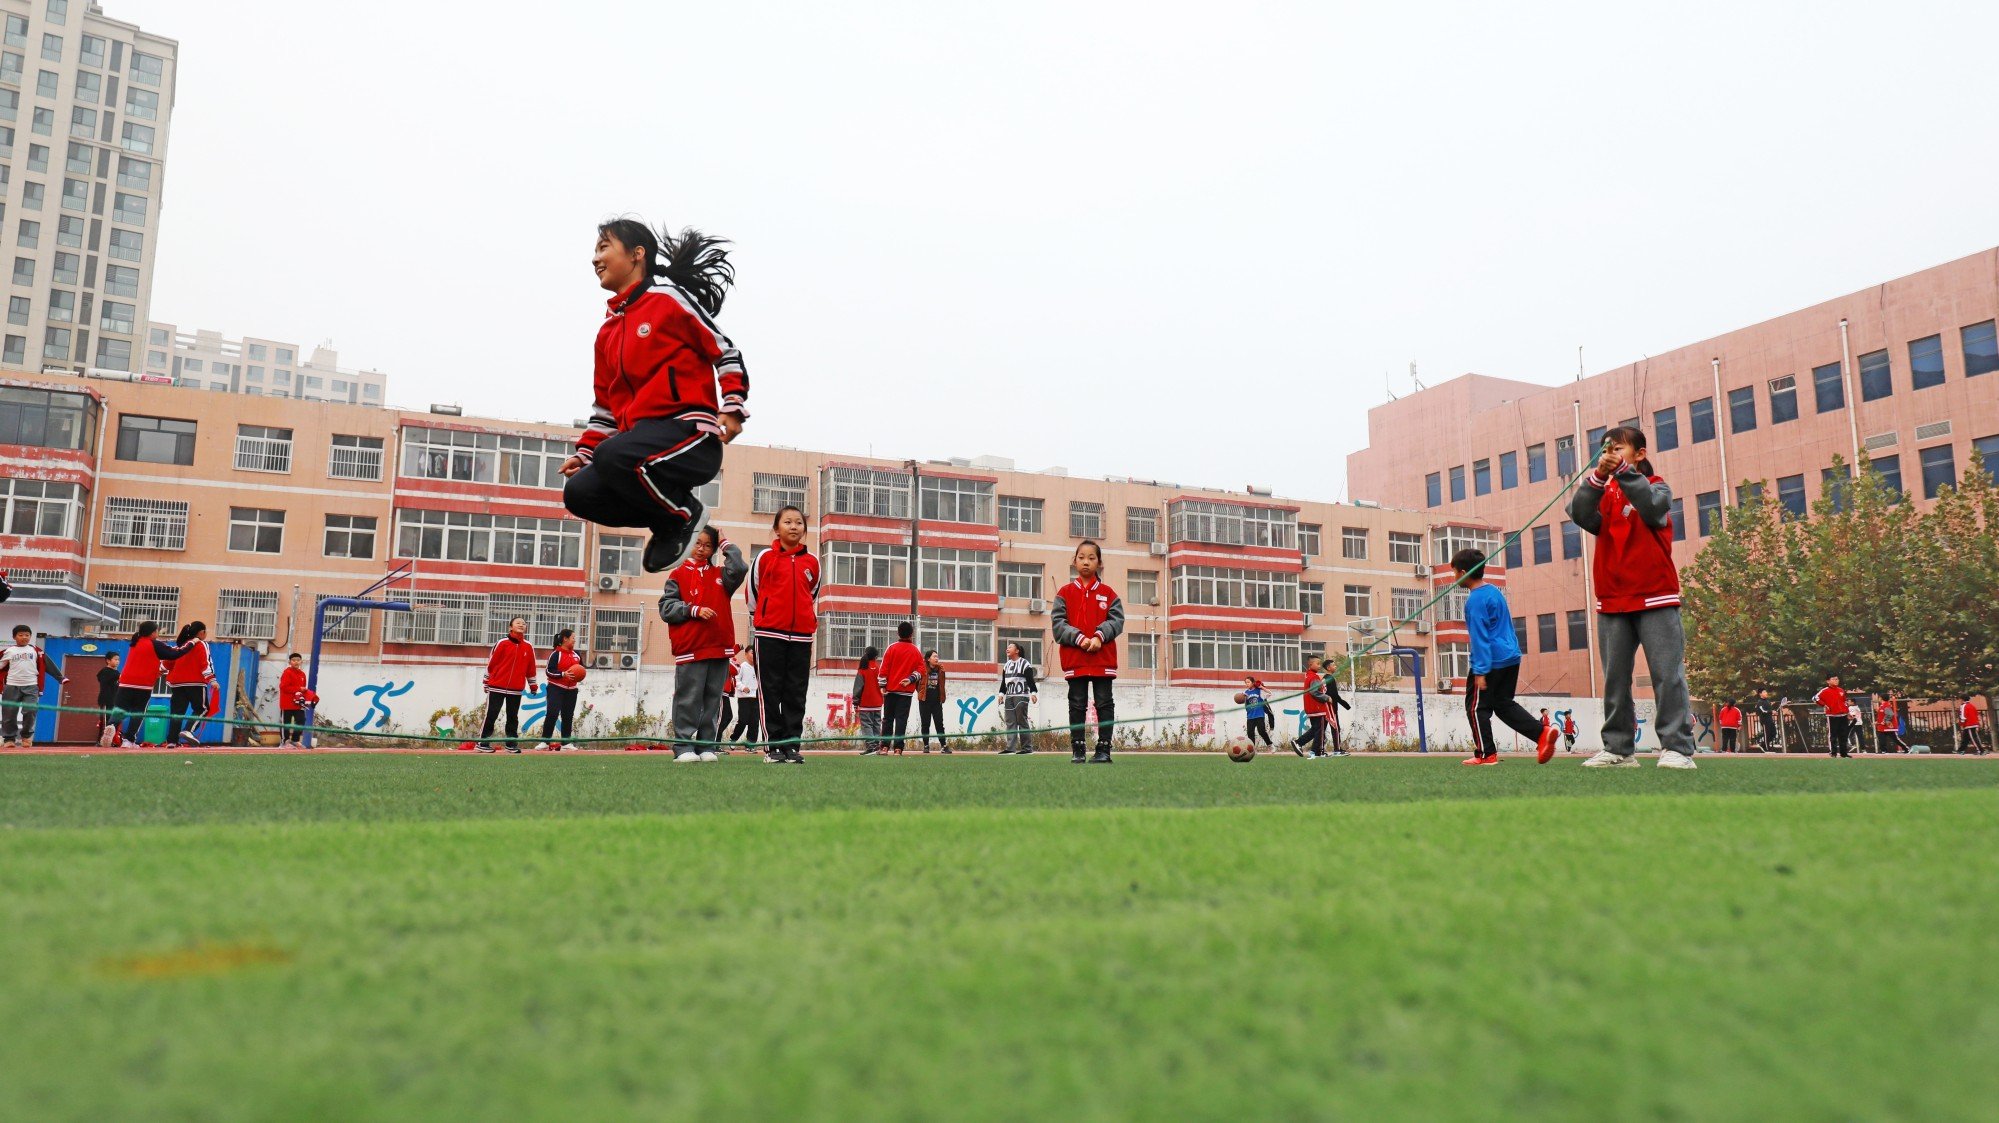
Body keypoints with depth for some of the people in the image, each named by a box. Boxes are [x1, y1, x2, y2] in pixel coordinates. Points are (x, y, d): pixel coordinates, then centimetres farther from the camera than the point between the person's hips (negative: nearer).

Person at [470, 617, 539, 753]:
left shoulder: (528, 647, 6)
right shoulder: (503, 643, -4)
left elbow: (531, 668, 11)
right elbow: (491, 663, 0)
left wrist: (533, 685, 13)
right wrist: (486, 681, 2)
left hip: (516, 689, 3)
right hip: (497, 687, -3)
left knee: (513, 717, 9)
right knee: (491, 715, 1)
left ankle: (512, 744, 15)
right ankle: (483, 743, 8)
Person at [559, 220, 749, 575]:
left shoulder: (669, 298, 0)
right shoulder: (607, 331, 20)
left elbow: (726, 353, -1)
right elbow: (606, 404, 24)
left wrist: (732, 407, -15)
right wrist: (585, 451, 12)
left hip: (690, 432, -7)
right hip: (642, 440, 7)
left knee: (613, 455, -32)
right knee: (579, 493, -10)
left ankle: (685, 514, -8)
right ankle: (666, 523, 8)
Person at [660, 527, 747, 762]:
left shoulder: (720, 575, 16)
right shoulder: (678, 575, 6)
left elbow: (739, 569, -4)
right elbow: (666, 608, -1)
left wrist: (725, 544, 5)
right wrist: (694, 610, -13)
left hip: (720, 648, 4)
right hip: (690, 648, -3)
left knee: (712, 701, 6)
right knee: (688, 700, -3)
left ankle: (706, 747, 11)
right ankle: (684, 747, 1)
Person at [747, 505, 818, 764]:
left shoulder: (812, 562, 8)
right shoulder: (765, 558, 1)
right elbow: (752, 594, 9)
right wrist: (755, 628, 13)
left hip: (801, 636, 2)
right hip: (770, 634, -2)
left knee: (796, 693, 4)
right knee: (771, 691, 2)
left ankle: (792, 744, 10)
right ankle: (774, 745, 7)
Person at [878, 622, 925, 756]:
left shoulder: (892, 648, -1)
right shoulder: (916, 651, 6)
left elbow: (884, 667, -4)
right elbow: (921, 669, 0)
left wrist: (883, 685, -1)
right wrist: (911, 679, -6)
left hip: (891, 689, 0)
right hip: (907, 691, 1)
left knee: (888, 719, 8)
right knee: (901, 720, -1)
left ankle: (885, 746, 5)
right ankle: (897, 748, -7)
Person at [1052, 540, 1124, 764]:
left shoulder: (1109, 593, 7)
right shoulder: (1065, 593, 5)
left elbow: (1117, 620, 0)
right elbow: (1058, 623, -2)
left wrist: (1099, 637, -16)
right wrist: (1079, 638, -15)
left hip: (1103, 659, 0)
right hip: (1074, 659, 0)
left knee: (1104, 704, 2)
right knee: (1077, 705, 5)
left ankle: (1104, 749, 7)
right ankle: (1077, 750, 10)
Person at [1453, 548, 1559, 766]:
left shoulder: (1475, 600, -15)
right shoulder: (1494, 590, 14)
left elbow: (1480, 638, -18)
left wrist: (1480, 671, -17)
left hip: (1491, 661, -9)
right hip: (1511, 657, 9)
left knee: (1476, 706, 2)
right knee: (1504, 704, 16)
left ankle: (1486, 753, 3)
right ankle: (1542, 732, 1)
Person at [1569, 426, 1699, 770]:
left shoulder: (1658, 487, 6)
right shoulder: (1605, 494, 13)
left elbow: (1653, 508, -17)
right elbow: (1581, 516, -8)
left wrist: (1624, 471, -22)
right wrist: (1597, 478, -20)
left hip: (1655, 599, -4)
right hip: (1612, 601, 4)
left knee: (1668, 676, -6)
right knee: (1615, 680, 5)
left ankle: (1677, 748, -5)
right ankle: (1618, 748, 9)